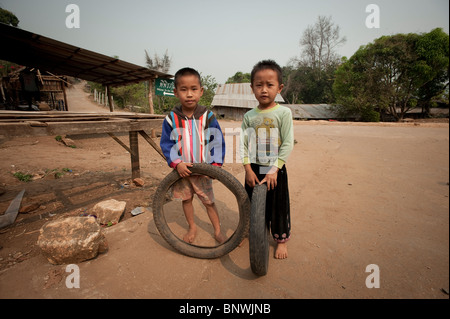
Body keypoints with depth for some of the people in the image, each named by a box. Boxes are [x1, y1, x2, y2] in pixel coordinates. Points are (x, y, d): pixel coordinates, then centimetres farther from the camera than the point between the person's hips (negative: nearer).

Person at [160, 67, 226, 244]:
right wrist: (176, 163, -18)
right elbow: (166, 144, -5)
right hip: (181, 170, 2)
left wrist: (216, 164, -14)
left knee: (209, 201, 9)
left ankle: (217, 230, 29)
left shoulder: (208, 117, -9)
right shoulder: (171, 118, -7)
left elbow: (218, 142, -5)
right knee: (186, 199, 17)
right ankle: (192, 227, 40)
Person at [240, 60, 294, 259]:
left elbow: (288, 144, -10)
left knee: (278, 206, 10)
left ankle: (281, 240, 32)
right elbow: (243, 144, 0)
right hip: (253, 170, 3)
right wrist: (248, 169, -8)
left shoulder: (283, 112, -7)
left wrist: (274, 170, -16)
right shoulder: (249, 116, 2)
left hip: (275, 170, -3)